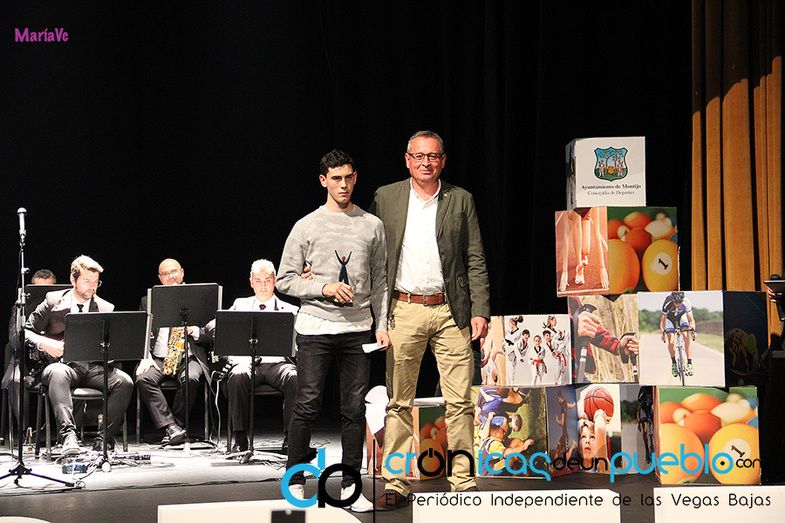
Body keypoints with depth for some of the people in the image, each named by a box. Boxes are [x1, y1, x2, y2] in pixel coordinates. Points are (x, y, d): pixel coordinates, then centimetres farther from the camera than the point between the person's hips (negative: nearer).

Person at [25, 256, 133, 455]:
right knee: (58, 374, -40)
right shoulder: (53, 301, 9)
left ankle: (105, 438, -19)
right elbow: (25, 331, 8)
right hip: (63, 362, -2)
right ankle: (68, 435, -49)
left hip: (94, 366, 3)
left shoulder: (106, 309, 15)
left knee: (124, 382, -26)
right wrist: (44, 343, -11)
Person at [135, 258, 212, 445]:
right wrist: (145, 357, -7)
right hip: (158, 358, 2)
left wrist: (195, 331, -13)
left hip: (189, 357, -1)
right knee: (143, 379, -30)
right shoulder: (148, 301, 17)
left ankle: (174, 427, -21)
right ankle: (172, 428, -35)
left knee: (190, 379, -35)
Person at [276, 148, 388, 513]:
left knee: (355, 408, 3)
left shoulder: (372, 226, 10)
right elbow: (285, 280, 3)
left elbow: (379, 281, 13)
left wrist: (382, 325, 5)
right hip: (315, 326, -2)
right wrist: (324, 288, -11)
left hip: (357, 328, 2)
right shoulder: (307, 227, 3)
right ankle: (295, 482, 6)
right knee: (307, 405, -4)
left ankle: (350, 486, 9)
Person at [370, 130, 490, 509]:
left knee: (460, 401, 0)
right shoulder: (386, 198, 7)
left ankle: (463, 481, 7)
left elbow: (475, 261, 7)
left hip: (450, 310, 0)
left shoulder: (460, 200, 7)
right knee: (398, 402, 2)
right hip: (403, 310, 0)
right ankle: (396, 485, 7)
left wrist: (480, 311, -1)